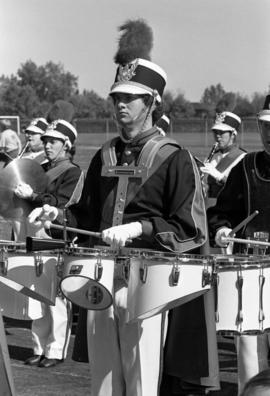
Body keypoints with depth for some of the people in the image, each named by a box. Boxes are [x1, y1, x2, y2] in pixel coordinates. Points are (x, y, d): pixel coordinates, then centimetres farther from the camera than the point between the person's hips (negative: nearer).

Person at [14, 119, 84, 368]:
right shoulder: (41, 169, 17)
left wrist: (32, 196, -23)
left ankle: (56, 351, 1)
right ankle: (40, 348, 15)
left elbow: (59, 202, -16)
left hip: (60, 240, -7)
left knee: (57, 297, -5)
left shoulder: (73, 173, -4)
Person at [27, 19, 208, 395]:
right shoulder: (105, 156, 13)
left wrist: (138, 228, -18)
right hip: (101, 276, 6)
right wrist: (58, 214, 5)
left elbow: (190, 230, -9)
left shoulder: (174, 159, -5)